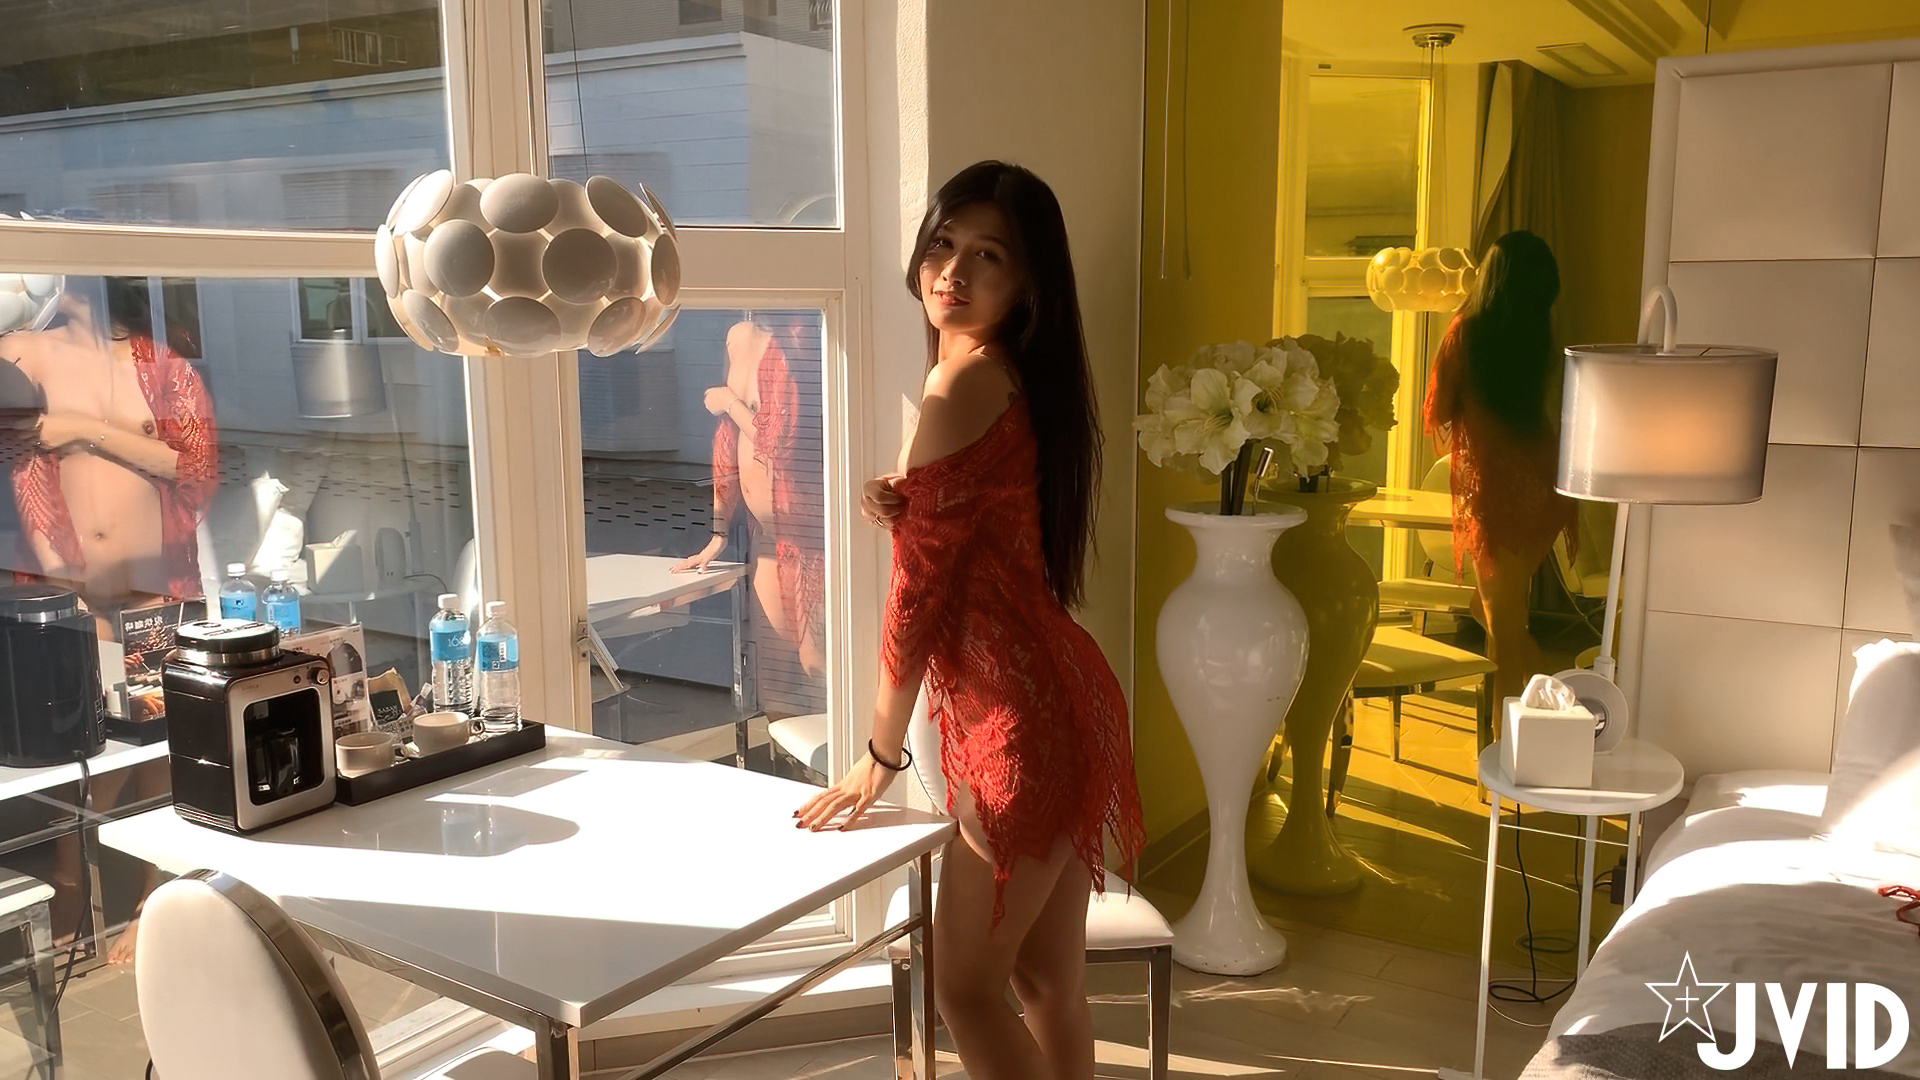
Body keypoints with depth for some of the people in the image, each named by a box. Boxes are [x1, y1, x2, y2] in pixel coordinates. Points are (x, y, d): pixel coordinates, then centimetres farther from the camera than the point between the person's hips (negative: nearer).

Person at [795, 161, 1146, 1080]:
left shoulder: (963, 386, -16)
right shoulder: (1014, 379, 13)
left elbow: (920, 588, -15)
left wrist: (880, 756, -7)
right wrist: (902, 512, -6)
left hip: (1021, 723, -9)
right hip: (1053, 705, 9)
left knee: (965, 985, 3)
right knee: (1047, 980, 18)